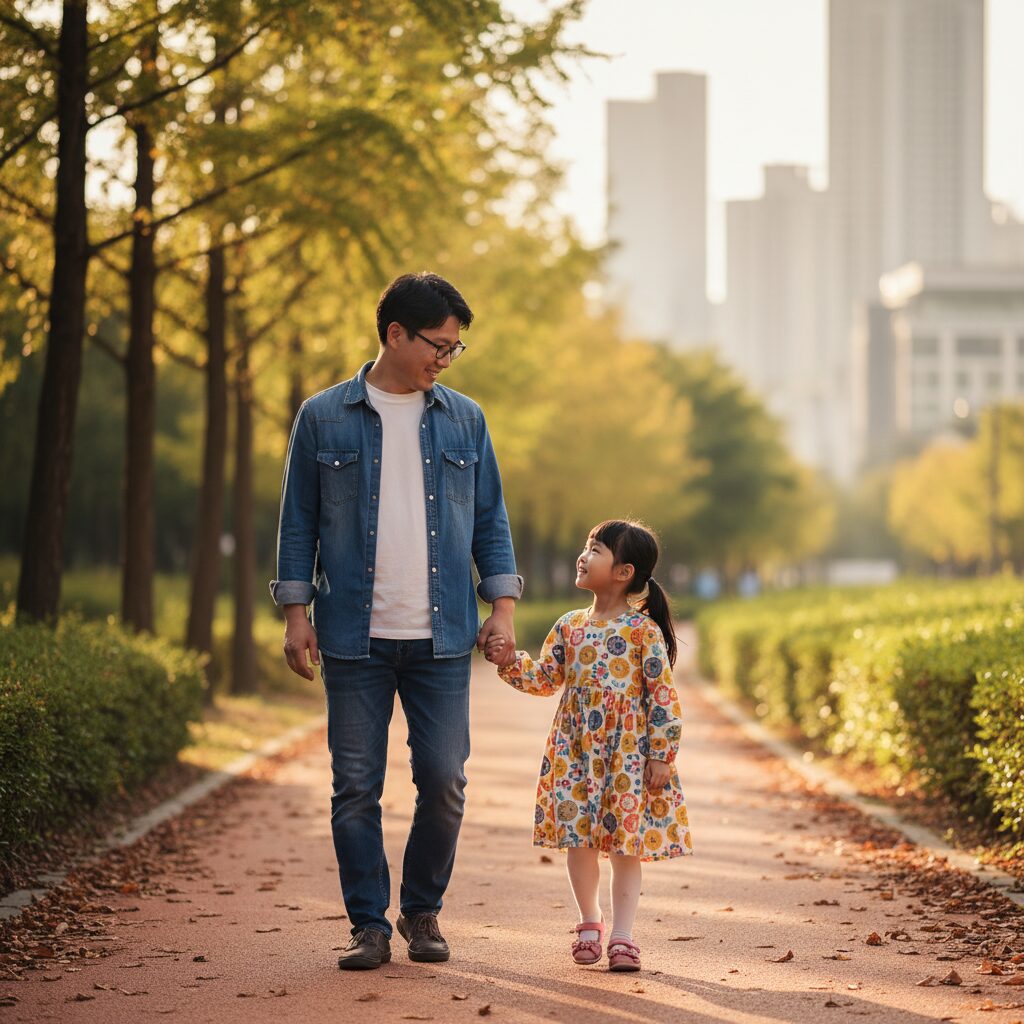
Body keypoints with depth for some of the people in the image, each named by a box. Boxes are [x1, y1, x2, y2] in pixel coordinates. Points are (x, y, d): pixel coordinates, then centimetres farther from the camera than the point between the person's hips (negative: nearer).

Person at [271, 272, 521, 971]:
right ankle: (370, 925, 11)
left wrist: (503, 604, 4)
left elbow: (490, 518, 13)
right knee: (356, 787, 1)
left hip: (442, 637, 1)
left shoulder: (464, 420, 10)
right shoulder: (323, 419, 4)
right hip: (355, 637, -1)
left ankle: (423, 911, 18)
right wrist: (296, 612, 0)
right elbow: (300, 521, 6)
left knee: (444, 782, -1)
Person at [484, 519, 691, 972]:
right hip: (577, 753, 4)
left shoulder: (644, 631, -9)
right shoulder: (569, 627, 7)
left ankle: (622, 934, 6)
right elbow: (545, 678, 13)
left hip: (628, 754, -4)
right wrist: (511, 662, -4)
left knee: (626, 844, 0)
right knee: (579, 841, 6)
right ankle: (590, 921, 26)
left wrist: (661, 757, -11)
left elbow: (663, 696, -9)